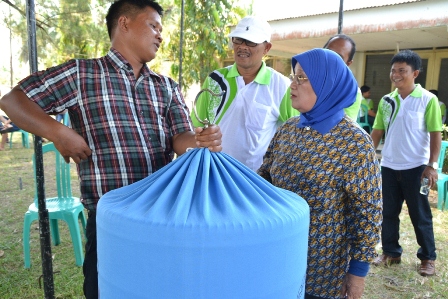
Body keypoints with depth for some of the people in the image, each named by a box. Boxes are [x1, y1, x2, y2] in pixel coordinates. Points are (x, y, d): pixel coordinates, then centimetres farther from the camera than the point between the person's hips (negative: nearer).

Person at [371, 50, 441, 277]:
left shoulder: (428, 99, -7)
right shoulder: (386, 100, 4)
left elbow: (435, 134, -7)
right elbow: (377, 131, 7)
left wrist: (432, 165, -12)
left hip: (416, 167, -4)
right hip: (388, 166, 4)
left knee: (420, 215, 8)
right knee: (388, 212, 12)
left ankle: (428, 257, 25)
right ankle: (391, 252, 28)